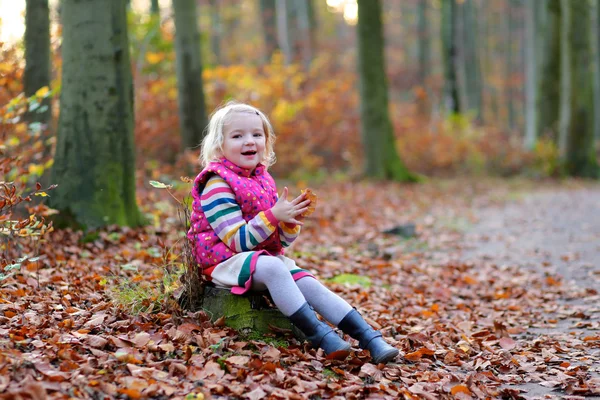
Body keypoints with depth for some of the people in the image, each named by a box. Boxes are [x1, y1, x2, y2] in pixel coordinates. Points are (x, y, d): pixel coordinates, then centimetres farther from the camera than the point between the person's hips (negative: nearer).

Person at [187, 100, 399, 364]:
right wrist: (274, 216, -25)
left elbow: (282, 241, 12)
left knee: (309, 283, -13)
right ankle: (319, 334, -37)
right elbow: (238, 241, -19)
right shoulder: (217, 186, -13)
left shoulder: (263, 181, 12)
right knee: (273, 267, -35)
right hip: (226, 263, -7)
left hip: (269, 257, 7)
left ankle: (369, 338, -18)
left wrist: (291, 221, -10)